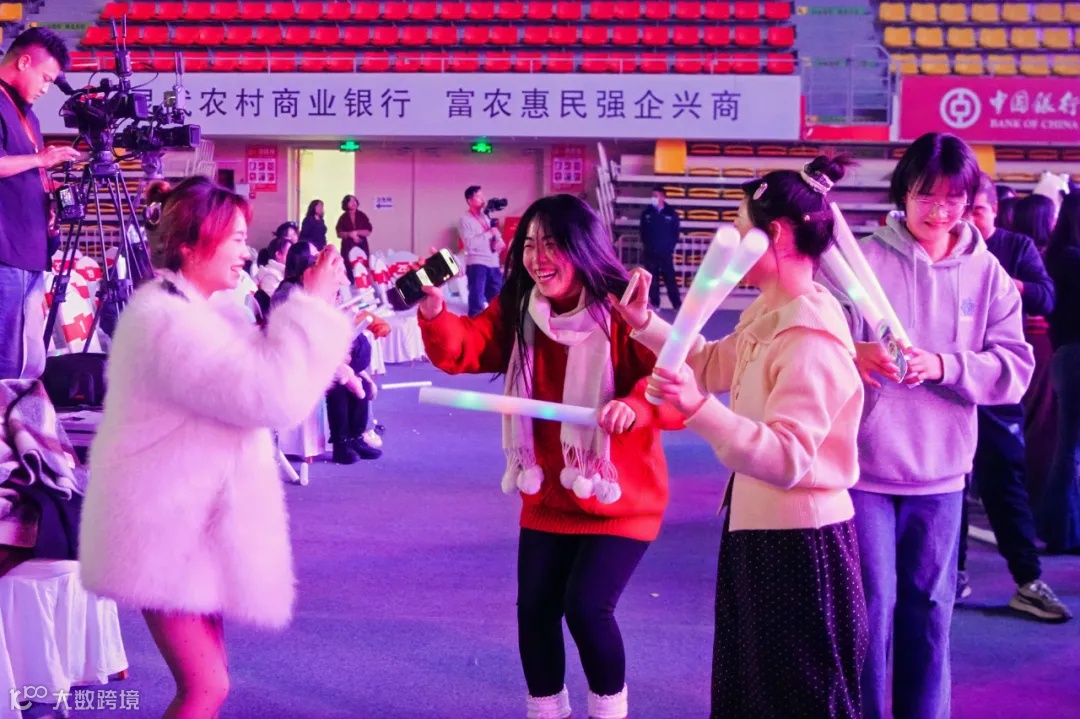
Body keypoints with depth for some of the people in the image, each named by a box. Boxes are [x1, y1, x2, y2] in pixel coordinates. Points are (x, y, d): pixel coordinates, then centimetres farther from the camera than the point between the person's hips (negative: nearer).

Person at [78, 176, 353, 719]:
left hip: (192, 522, 10)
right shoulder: (165, 320, -23)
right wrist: (314, 305, -20)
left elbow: (259, 373, 17)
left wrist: (314, 309, 3)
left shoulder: (194, 311, 11)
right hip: (165, 529, -10)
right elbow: (274, 395, -29)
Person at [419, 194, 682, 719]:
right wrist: (434, 312, -33)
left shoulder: (622, 313, -17)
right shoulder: (516, 312, -2)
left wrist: (637, 406, -47)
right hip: (548, 495, 5)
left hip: (621, 497, -5)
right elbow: (461, 351, -13)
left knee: (586, 607, -11)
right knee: (534, 609, 5)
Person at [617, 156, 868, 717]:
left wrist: (698, 409, -45)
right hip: (756, 528, 10)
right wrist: (644, 323, 11)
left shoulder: (811, 340, -26)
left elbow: (787, 458, -34)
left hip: (798, 544, -10)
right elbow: (713, 366, 22)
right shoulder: (769, 315, 5)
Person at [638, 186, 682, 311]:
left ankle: (677, 304, 1)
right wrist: (645, 244, 6)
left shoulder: (671, 213, -1)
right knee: (652, 279, 6)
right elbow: (642, 230, 12)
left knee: (670, 279, -2)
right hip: (650, 252, 2)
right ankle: (654, 304, 13)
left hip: (666, 252, -2)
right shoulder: (646, 213, 2)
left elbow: (675, 232, 5)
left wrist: (672, 247, 0)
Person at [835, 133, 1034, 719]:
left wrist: (944, 366, -18)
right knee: (869, 606, 3)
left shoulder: (987, 274, 2)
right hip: (863, 465, -3)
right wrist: (852, 355, -28)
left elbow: (1015, 371, -2)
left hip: (940, 472, 3)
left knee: (930, 607, 13)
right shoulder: (863, 261, -7)